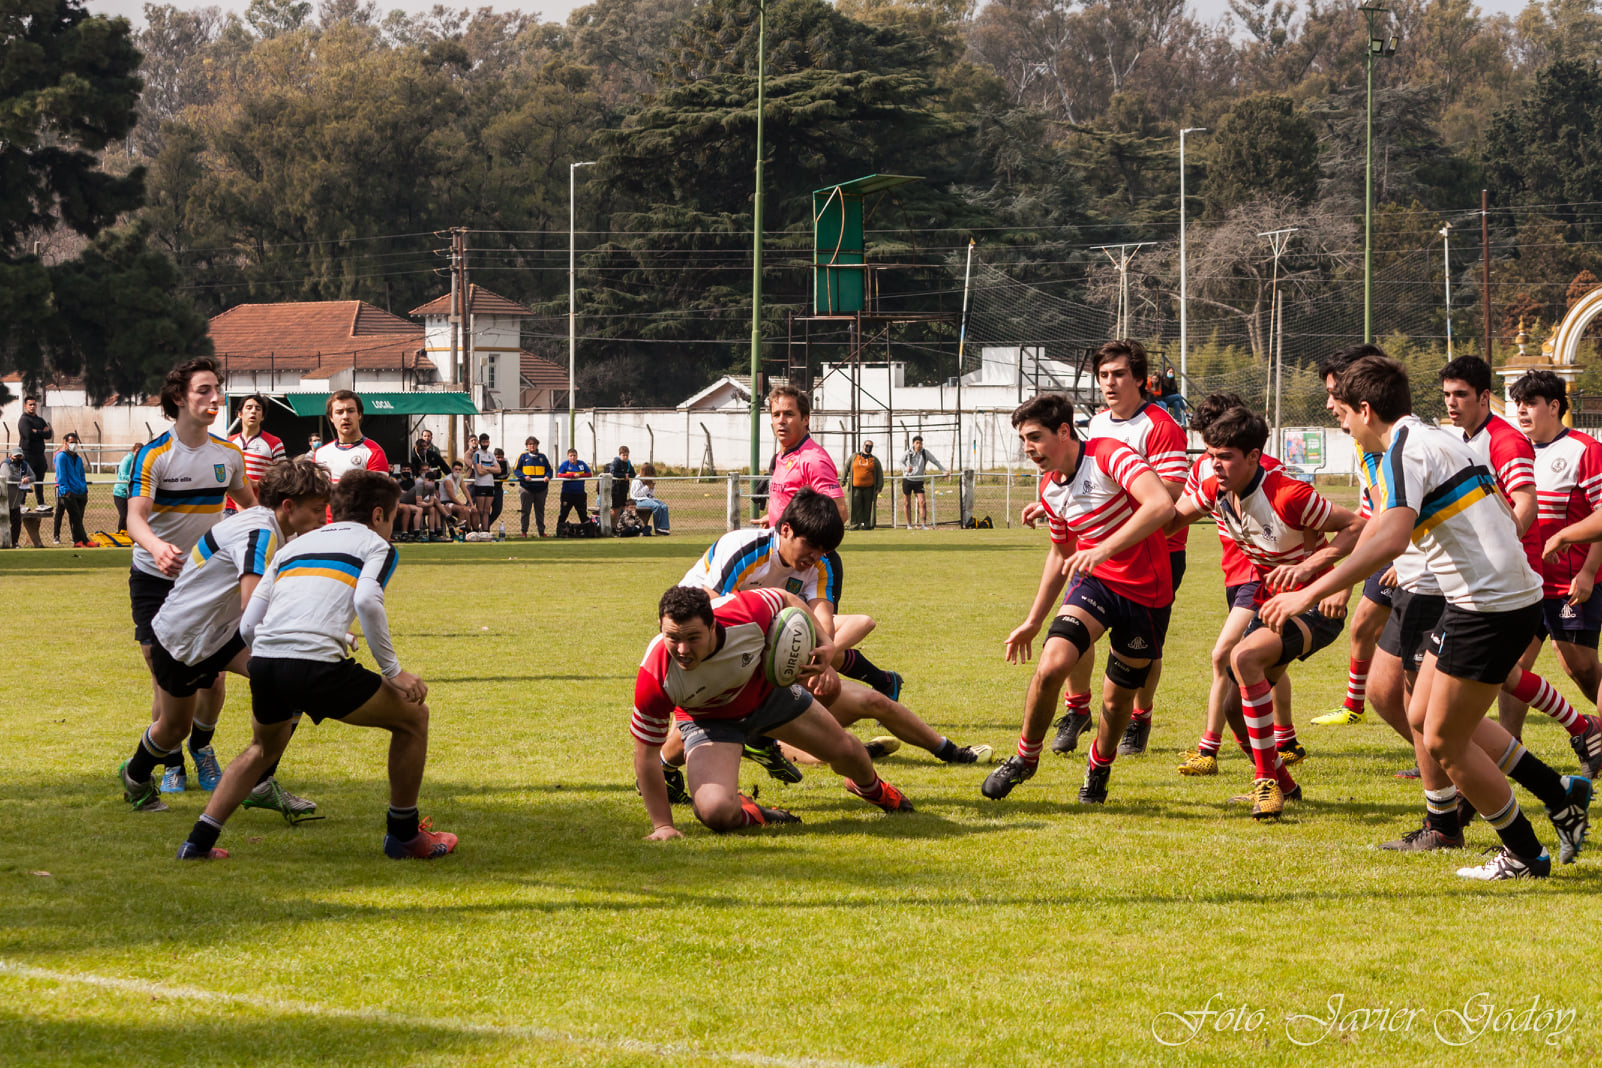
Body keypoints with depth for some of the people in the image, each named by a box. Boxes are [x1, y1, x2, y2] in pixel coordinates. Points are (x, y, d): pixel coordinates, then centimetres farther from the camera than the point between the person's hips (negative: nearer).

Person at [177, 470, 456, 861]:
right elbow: (366, 600, -10)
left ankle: (200, 840, 26)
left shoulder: (293, 546, 30)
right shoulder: (376, 545, 14)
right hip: (316, 663, -6)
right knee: (412, 716, 14)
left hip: (263, 661, 6)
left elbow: (248, 625, 23)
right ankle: (404, 835, 20)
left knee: (264, 747, 35)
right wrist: (392, 671, -3)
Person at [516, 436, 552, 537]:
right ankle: (524, 532, 2)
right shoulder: (523, 456, 5)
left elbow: (549, 469, 12)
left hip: (541, 487, 2)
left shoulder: (542, 457, 12)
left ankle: (541, 531, 14)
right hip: (526, 487, -2)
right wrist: (524, 477, -16)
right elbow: (517, 470, 2)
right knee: (525, 510, -2)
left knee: (540, 511, 8)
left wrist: (547, 476, -9)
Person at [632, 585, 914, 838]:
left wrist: (824, 643, -18)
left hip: (767, 690, 3)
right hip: (709, 721, -2)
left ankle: (870, 787, 56)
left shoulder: (746, 614, -37)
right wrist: (663, 825, -25)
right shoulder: (655, 678, -40)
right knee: (714, 813, -29)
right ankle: (749, 813, 10)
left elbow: (787, 600, -10)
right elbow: (646, 752, -27)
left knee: (844, 749, 17)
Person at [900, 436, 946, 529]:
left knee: (923, 502, -13)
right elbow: (901, 461, 10)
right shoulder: (908, 453, -2)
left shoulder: (925, 453, -2)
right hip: (907, 480, 0)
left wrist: (944, 471, -12)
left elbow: (936, 462, 0)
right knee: (907, 504, 5)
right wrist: (905, 469, -12)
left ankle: (924, 525, -11)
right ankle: (909, 524, 16)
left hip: (918, 482, 0)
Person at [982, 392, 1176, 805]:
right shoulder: (1050, 490, 4)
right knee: (1051, 664, -20)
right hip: (1095, 583, 5)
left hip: (1146, 593, -5)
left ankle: (1099, 768, 37)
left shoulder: (1110, 455, -19)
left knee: (1118, 699, 5)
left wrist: (1104, 549, -42)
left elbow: (1162, 505, -35)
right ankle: (1026, 757, 3)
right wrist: (1033, 620, 23)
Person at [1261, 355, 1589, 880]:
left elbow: (1389, 539, -32)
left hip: (1488, 607, -10)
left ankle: (1525, 855, 13)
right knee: (1424, 716, 18)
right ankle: (1559, 794, 21)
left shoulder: (1403, 451, -16)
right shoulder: (1439, 438, 15)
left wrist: (1311, 593, -32)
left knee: (1443, 742, 1)